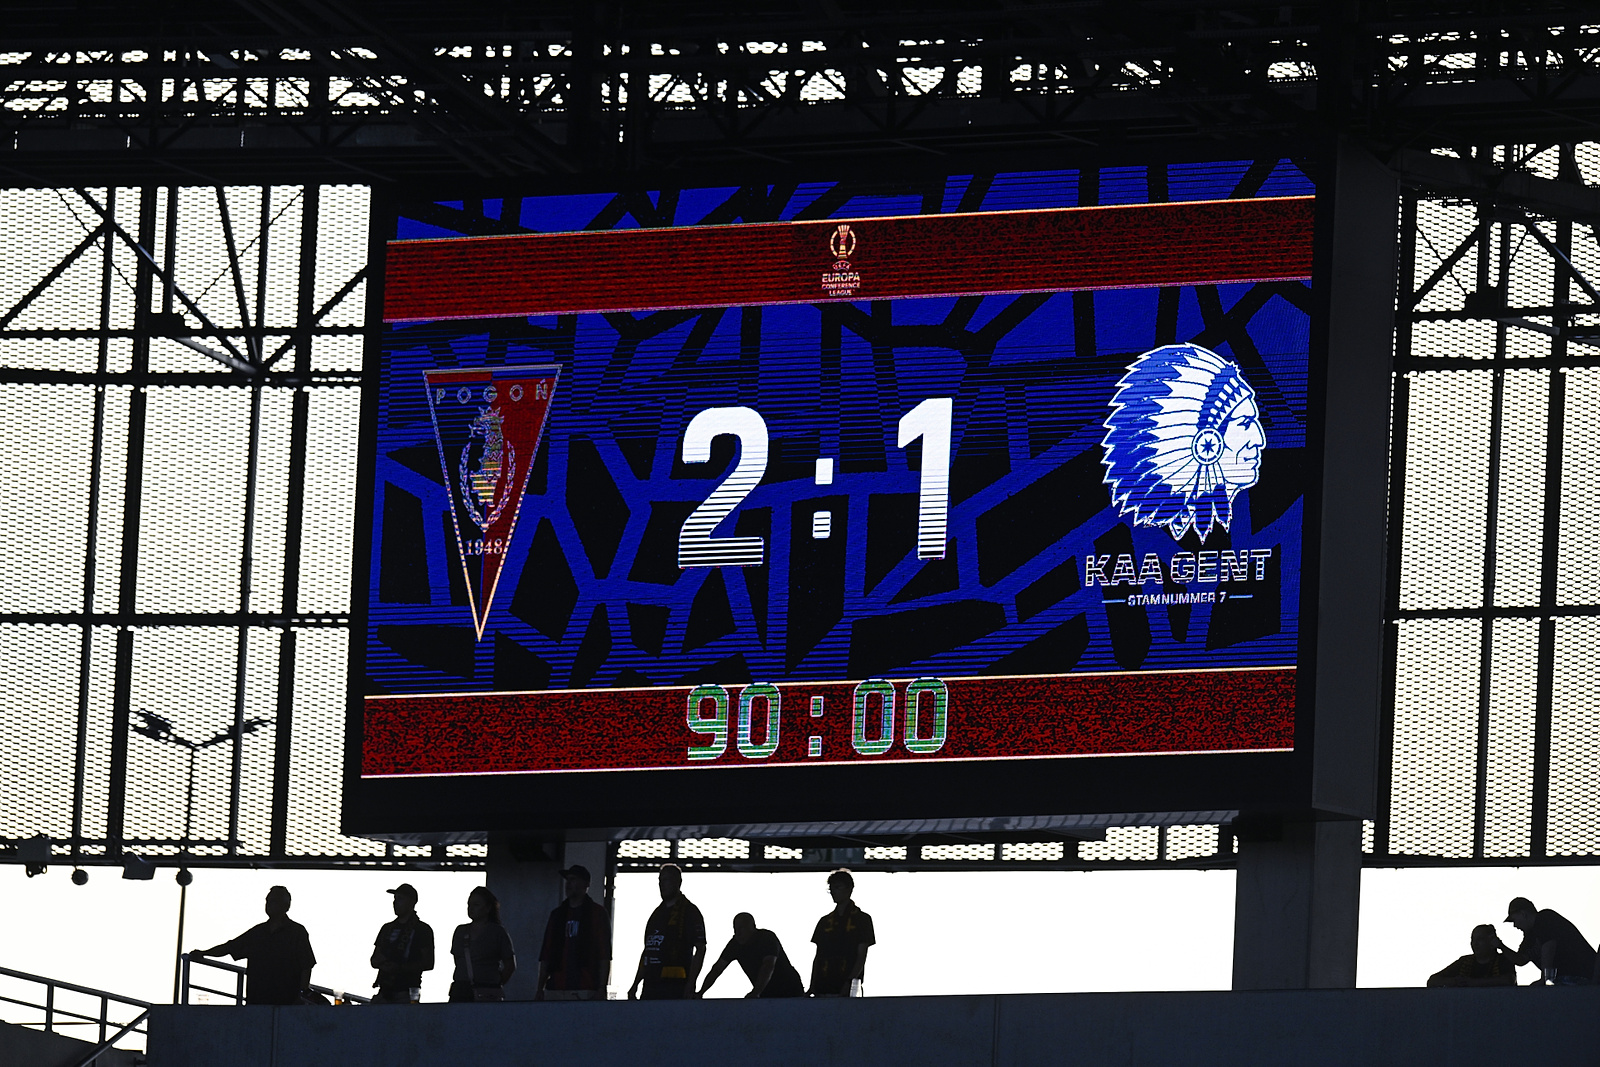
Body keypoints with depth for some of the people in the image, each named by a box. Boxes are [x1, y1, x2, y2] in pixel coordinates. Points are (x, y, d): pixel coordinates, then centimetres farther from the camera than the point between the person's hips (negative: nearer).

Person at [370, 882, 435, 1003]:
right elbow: (374, 960, 24)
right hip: (385, 991, 5)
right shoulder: (387, 928, 22)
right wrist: (382, 963, -2)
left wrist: (399, 968, -13)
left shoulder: (422, 930, 5)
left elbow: (429, 964, -2)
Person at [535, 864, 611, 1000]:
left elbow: (604, 956, -1)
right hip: (555, 988, 4)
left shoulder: (597, 914, 6)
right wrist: (540, 989, 11)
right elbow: (545, 955, 19)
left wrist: (601, 989, -10)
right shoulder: (557, 915, 20)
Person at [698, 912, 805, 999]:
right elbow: (717, 968, -2)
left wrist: (755, 993, -48)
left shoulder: (767, 938, -21)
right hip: (767, 995, 5)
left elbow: (768, 967, -35)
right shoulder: (736, 943, -2)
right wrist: (700, 993, -14)